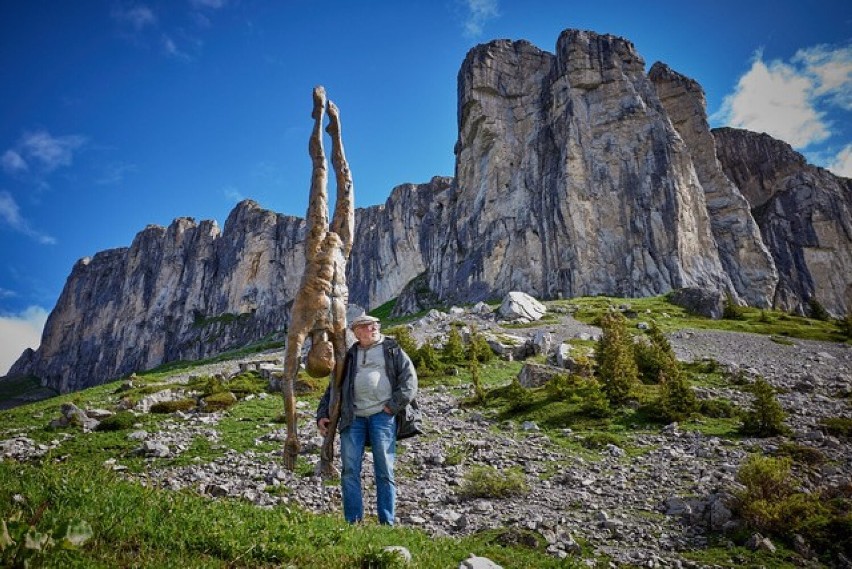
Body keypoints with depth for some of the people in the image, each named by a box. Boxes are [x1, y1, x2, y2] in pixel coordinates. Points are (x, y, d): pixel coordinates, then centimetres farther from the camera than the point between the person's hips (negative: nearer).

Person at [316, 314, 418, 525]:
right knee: (350, 470, -1)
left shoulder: (392, 351, 12)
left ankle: (387, 522, 8)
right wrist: (322, 415, 14)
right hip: (353, 417, 3)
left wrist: (394, 405, -8)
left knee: (384, 471, 0)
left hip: (382, 415, -2)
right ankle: (352, 521, 8)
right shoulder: (350, 356, 21)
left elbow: (409, 380, 2)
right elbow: (334, 388, 23)